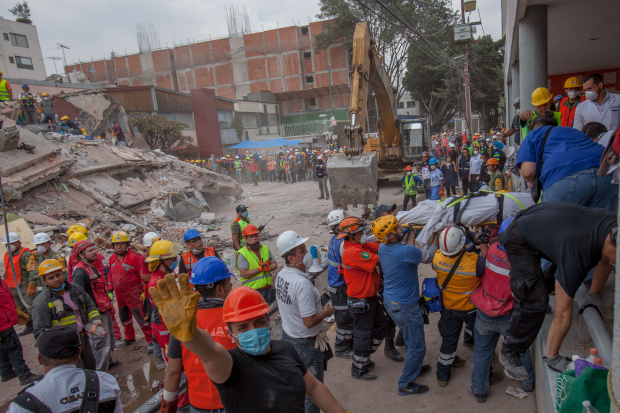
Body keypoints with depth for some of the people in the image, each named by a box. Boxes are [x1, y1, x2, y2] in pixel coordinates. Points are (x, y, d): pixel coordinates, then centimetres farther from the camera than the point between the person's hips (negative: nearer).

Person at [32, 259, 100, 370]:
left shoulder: (75, 289, 3)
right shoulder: (42, 303, -17)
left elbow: (90, 306, 15)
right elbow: (40, 332, -17)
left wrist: (95, 320, -3)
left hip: (83, 338, 7)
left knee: (91, 368, 23)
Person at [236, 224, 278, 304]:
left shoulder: (265, 248, 9)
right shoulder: (242, 254, -10)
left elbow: (275, 264, 11)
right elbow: (245, 274, -17)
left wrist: (269, 268, -11)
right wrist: (260, 268, -19)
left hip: (268, 289, 6)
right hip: (253, 291, -6)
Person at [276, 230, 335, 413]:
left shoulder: (282, 275, -3)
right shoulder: (302, 283, -32)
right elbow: (309, 322, -29)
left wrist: (317, 307, 9)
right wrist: (326, 312, -12)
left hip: (288, 336, 9)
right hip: (306, 343, -9)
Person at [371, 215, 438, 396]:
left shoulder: (382, 248, -4)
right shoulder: (407, 251, -28)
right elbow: (428, 256, -9)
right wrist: (436, 237, 4)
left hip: (390, 301, 8)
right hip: (405, 306, -8)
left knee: (409, 339, 28)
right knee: (417, 347, 9)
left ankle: (414, 367, 47)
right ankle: (406, 384, 21)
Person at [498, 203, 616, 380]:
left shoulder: (614, 223, -20)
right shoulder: (576, 255, -39)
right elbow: (563, 313, -29)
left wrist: (593, 295, 11)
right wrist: (551, 358, -19)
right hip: (519, 240, -8)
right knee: (535, 301, -14)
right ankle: (509, 353, 3)